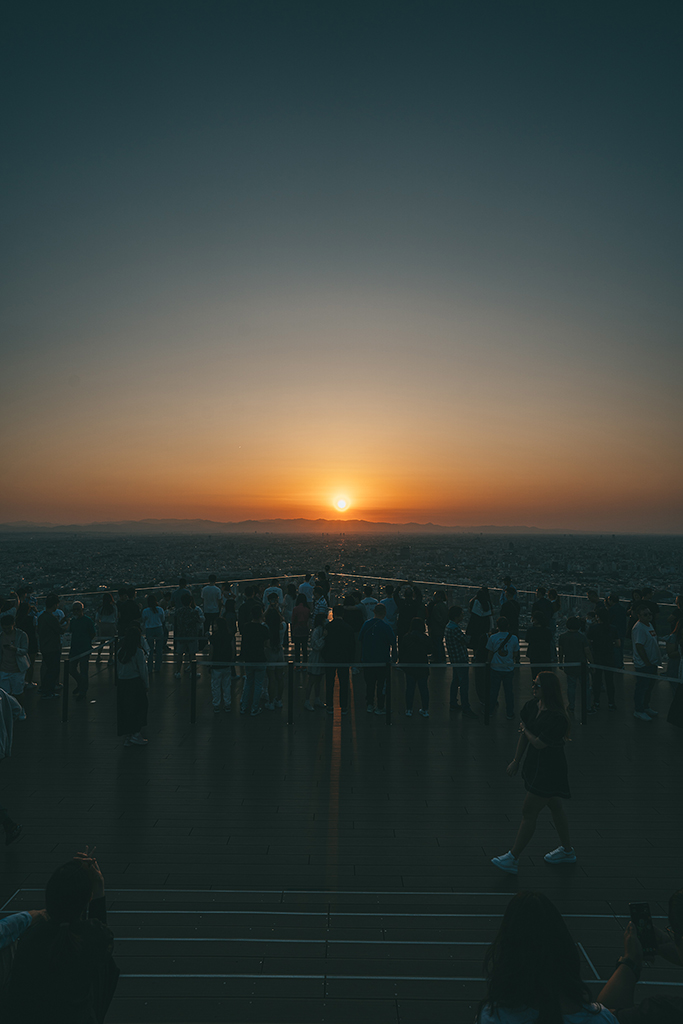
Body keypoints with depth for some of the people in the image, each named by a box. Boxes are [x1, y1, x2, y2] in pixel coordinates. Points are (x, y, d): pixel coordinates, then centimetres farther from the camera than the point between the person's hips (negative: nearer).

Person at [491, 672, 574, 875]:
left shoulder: (557, 717, -27)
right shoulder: (532, 706, -3)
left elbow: (539, 743, -23)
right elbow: (523, 736, 8)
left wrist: (525, 729, -6)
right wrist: (516, 761, 13)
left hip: (549, 772, -8)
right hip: (536, 767, 8)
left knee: (528, 813, -1)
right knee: (555, 807, 22)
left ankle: (512, 858, 9)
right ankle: (567, 850, 40)